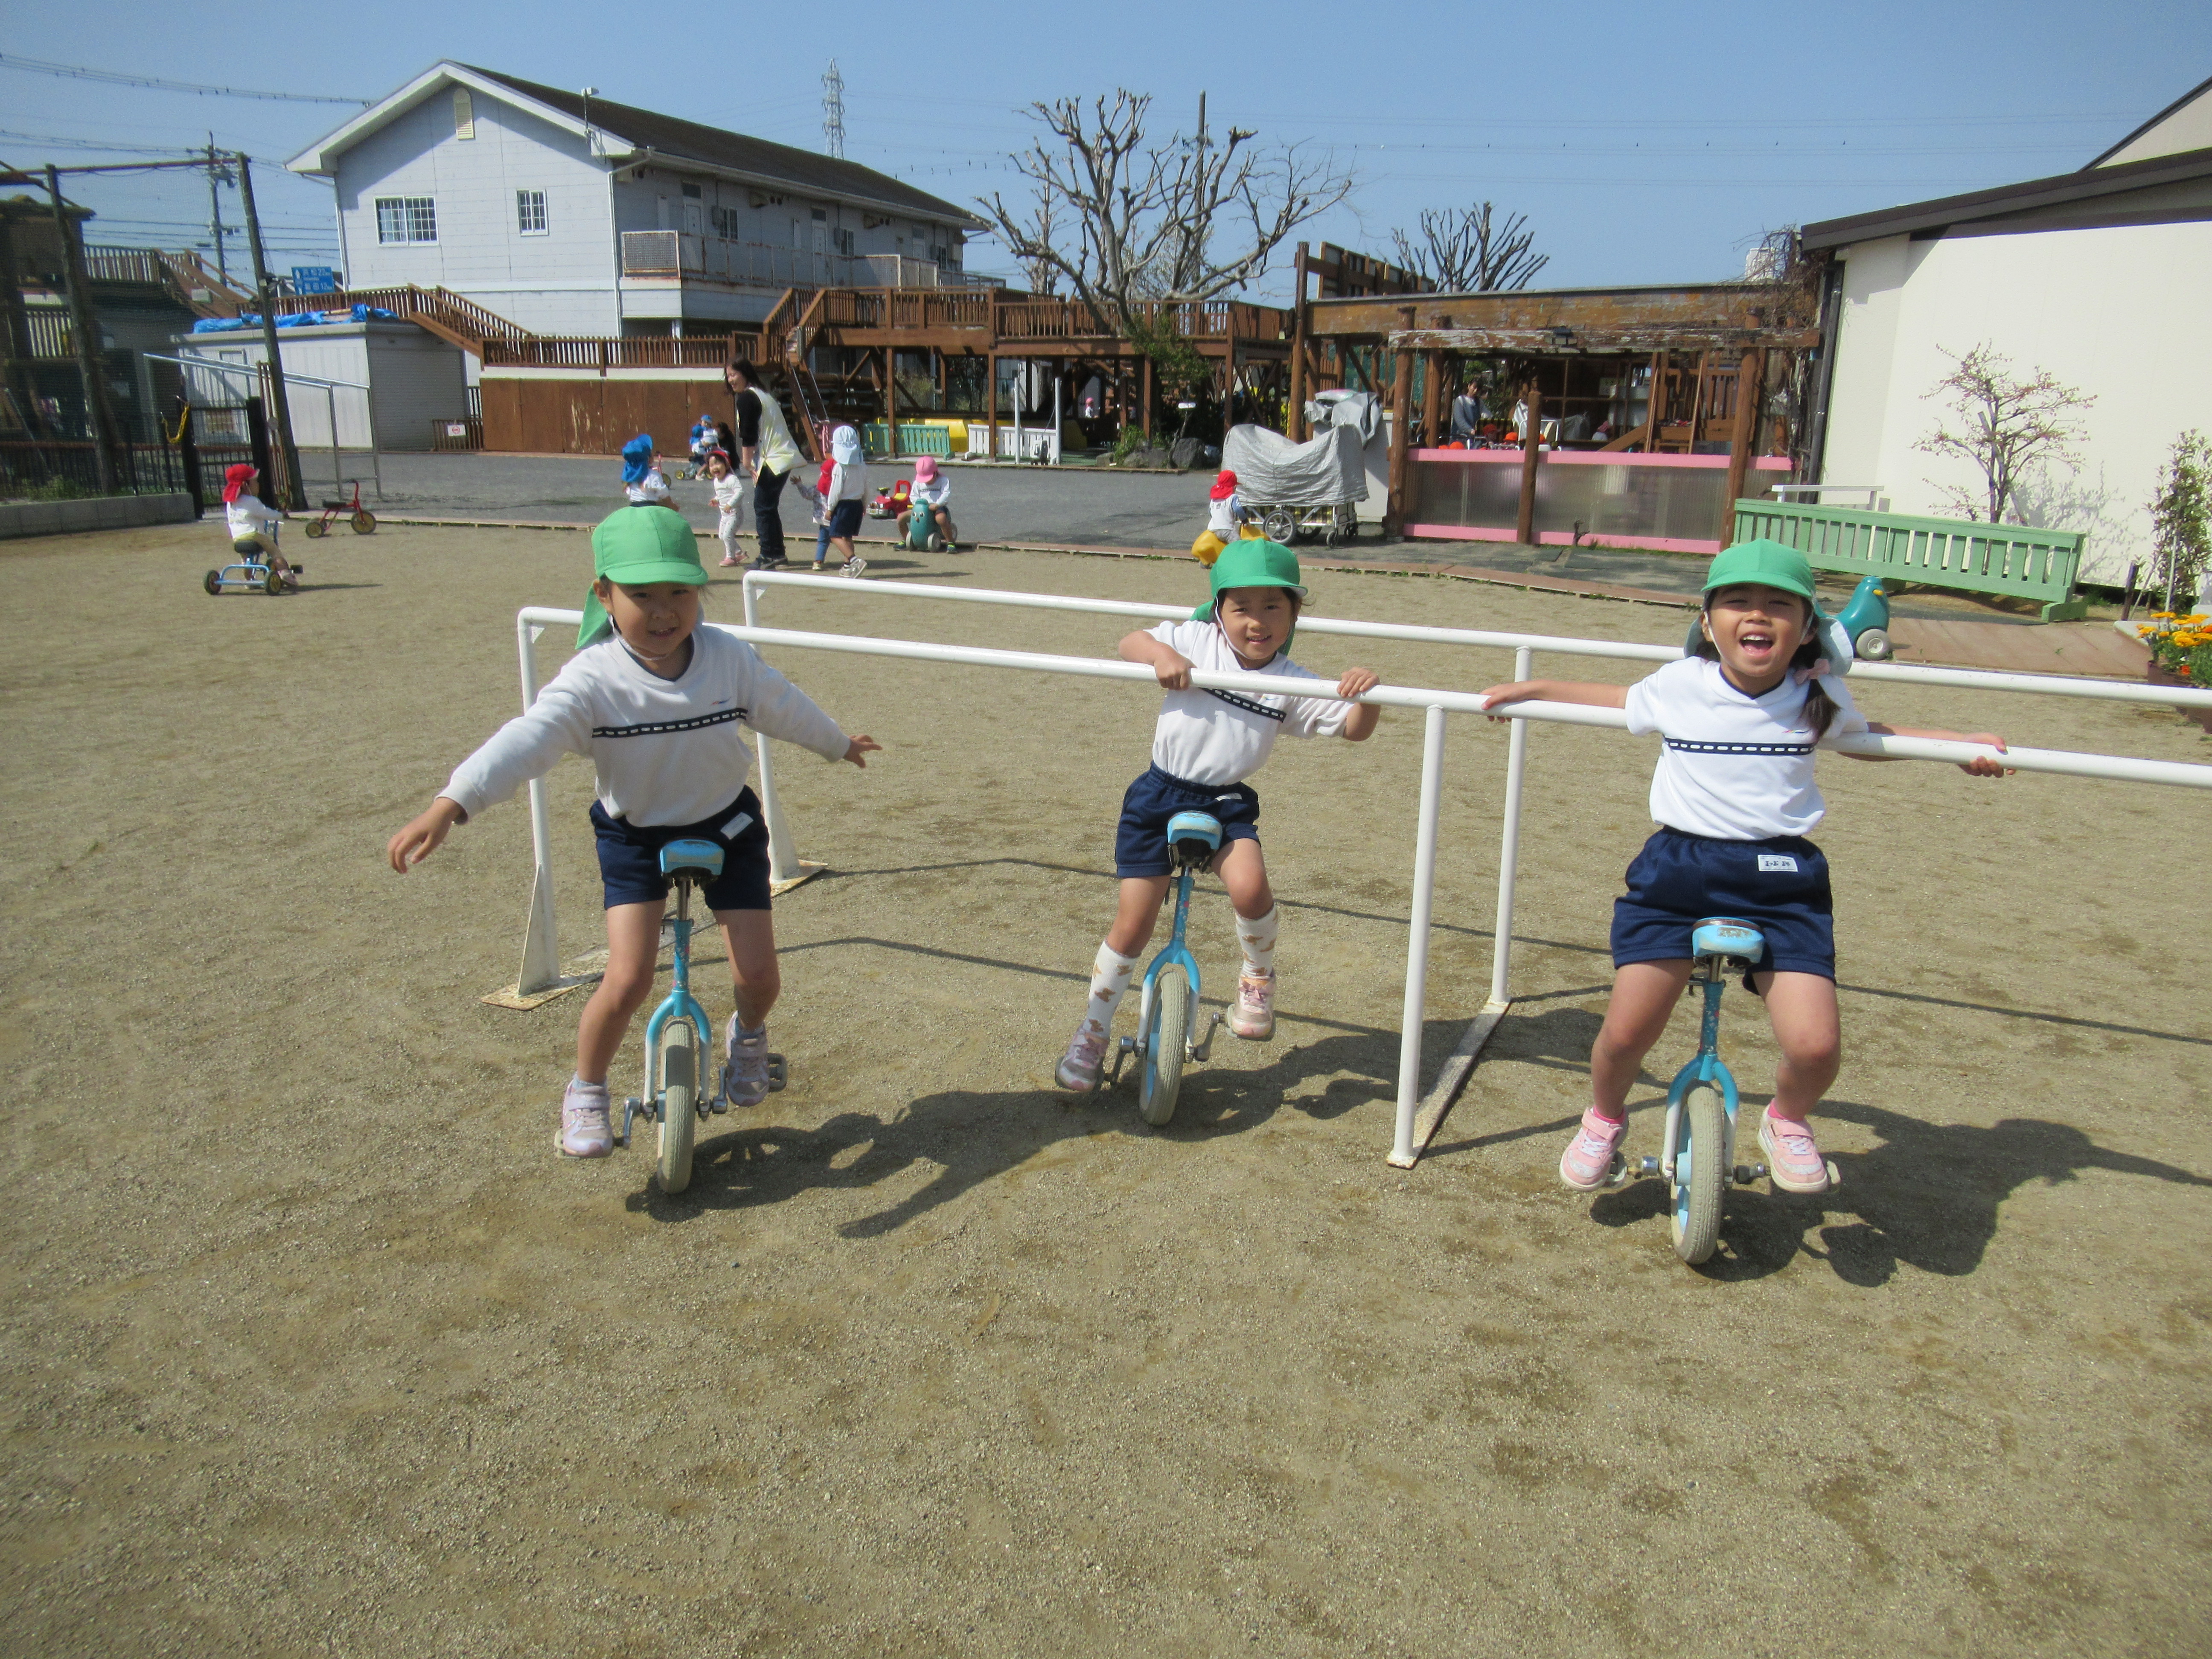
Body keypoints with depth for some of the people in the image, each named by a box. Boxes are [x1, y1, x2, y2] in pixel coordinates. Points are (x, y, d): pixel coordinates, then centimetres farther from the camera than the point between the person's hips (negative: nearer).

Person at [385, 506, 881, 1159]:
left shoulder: (731, 659, -13)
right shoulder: (593, 679, -22)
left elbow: (784, 707, 7)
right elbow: (526, 741, -35)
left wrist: (839, 744, 25)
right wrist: (448, 807, -49)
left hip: (726, 827, 2)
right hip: (634, 837, -2)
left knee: (759, 975, -2)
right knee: (628, 979, -15)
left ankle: (747, 1034, 37)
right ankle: (586, 1092, 14)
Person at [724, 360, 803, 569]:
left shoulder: (747, 398, -10)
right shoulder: (762, 394, 21)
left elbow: (748, 436, -15)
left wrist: (747, 462, -8)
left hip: (772, 460, -10)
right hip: (785, 457, 10)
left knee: (763, 508, -4)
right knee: (770, 507, 15)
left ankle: (769, 557, -3)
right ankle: (777, 554, 20)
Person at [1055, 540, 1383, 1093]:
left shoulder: (1293, 684, -1)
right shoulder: (1195, 641, -4)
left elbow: (1355, 729, -2)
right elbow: (1129, 644, -1)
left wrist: (1366, 693, -23)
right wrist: (1159, 653, -22)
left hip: (1226, 802, 1)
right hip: (1159, 795, -1)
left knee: (1250, 887, -28)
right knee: (1133, 925, 0)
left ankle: (1258, 977, 5)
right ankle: (1092, 1032, 20)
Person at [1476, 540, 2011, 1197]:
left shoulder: (1817, 696, 5)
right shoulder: (1678, 686, 1)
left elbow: (1865, 736, 26)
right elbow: (1617, 699, 22)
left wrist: (1962, 743, 17)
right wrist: (1530, 689, 21)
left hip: (1783, 880, 1)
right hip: (1677, 871, 0)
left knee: (1815, 1046, -15)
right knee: (1625, 1034, -8)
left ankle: (1786, 1120, 22)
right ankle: (1605, 1119, 27)